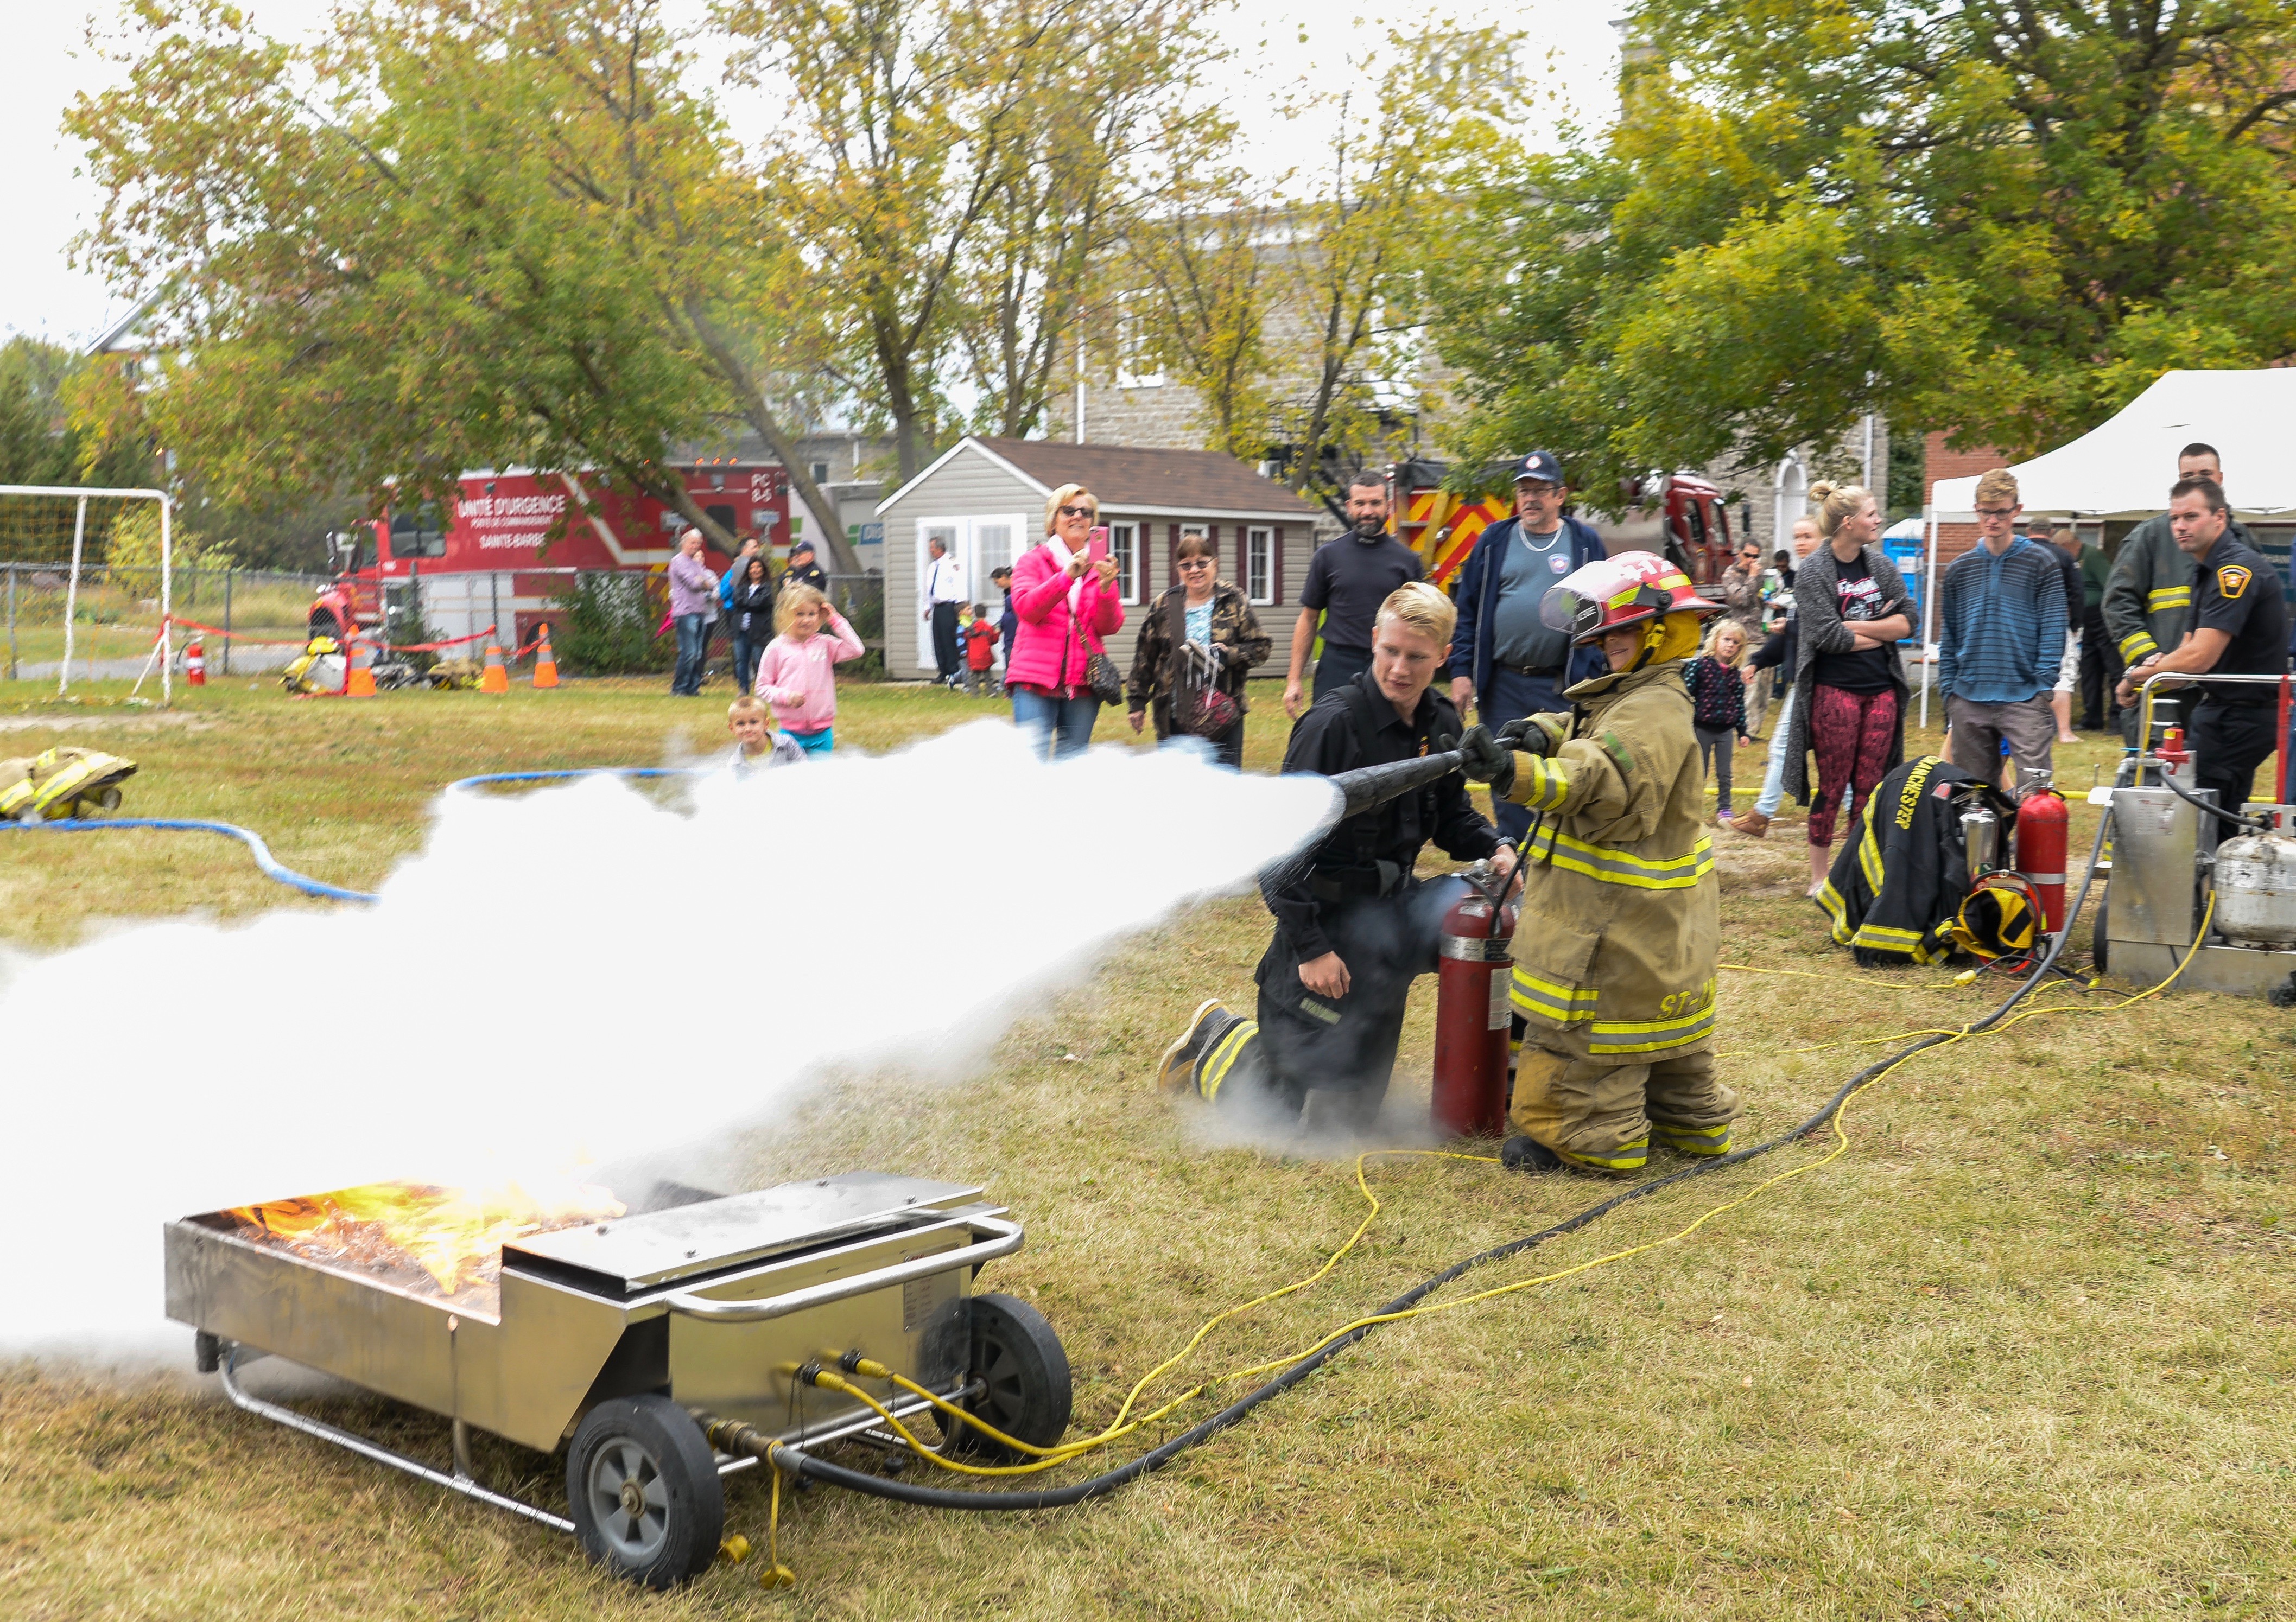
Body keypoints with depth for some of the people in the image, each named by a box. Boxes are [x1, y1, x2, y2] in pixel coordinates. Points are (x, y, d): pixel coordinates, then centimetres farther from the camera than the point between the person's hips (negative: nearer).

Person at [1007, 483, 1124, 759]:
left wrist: (1106, 587, -14)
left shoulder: (1100, 568, 16)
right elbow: (1025, 607, -10)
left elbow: (1110, 627, 5)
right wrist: (1067, 576, -22)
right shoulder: (1033, 560, 9)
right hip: (1037, 681, -3)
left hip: (1083, 683, 3)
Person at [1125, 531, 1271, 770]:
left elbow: (1261, 646, 2)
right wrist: (1137, 702, 8)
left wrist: (1230, 654, -15)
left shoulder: (1233, 602, 2)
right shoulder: (1164, 606, 5)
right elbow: (1144, 657, 9)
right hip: (1174, 716, 1)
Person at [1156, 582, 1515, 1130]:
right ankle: (1218, 1039, 28)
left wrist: (1494, 847, -6)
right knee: (1271, 1120, 0)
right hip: (1325, 925, -6)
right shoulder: (1333, 724, -20)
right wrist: (1311, 947, -22)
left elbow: (1452, 817, 16)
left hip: (1390, 915, 6)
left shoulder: (1442, 726, 2)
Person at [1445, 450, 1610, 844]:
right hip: (1503, 686, 1)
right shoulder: (1495, 541, 8)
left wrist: (1594, 675, -3)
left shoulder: (1585, 544, 6)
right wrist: (1462, 672, 0)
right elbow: (1467, 610, 8)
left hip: (1564, 688, -1)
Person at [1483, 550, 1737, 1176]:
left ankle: (1592, 1138, 6)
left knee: (1584, 1029, -2)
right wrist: (1538, 734, -15)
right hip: (1657, 913, 11)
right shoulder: (1625, 696, 13)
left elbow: (1604, 782, -38)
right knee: (1657, 1022, 22)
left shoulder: (1654, 714, -22)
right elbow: (1576, 730, 11)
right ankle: (1691, 1118, 34)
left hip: (1624, 913, -11)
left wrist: (1520, 774, -53)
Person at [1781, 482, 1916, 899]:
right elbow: (1827, 636, -15)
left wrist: (1854, 627, -9)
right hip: (1835, 690, -5)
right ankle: (1819, 878, 10)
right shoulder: (1813, 570, -7)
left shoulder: (1881, 564, 9)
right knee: (1832, 788, 0)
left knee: (1870, 788, 7)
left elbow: (1907, 621, 3)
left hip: (1881, 691, 5)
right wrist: (1880, 633, -4)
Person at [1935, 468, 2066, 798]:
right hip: (1969, 701, 4)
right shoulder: (1960, 569, 13)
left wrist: (2044, 689, -9)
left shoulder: (2042, 563, 2)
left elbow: (2053, 631, -2)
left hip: (2024, 698, -4)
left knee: (2034, 795, -13)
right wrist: (1948, 692, 9)